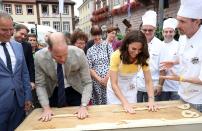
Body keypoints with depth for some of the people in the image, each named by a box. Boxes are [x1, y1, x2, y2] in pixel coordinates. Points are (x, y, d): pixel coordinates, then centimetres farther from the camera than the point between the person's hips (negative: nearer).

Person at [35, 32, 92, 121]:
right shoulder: (39, 57, -24)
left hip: (75, 91, 0)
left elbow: (87, 83, -19)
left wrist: (84, 106, -29)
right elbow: (40, 85, -12)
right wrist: (46, 107, -21)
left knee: (80, 118, 13)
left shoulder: (78, 54, -28)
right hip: (54, 92, 1)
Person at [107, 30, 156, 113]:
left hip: (131, 89, 3)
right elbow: (114, 84, -28)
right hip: (115, 89, -3)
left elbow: (148, 81, -17)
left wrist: (151, 99, -32)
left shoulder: (142, 57, -18)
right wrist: (125, 103, -37)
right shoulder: (116, 56, -29)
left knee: (132, 112, 12)